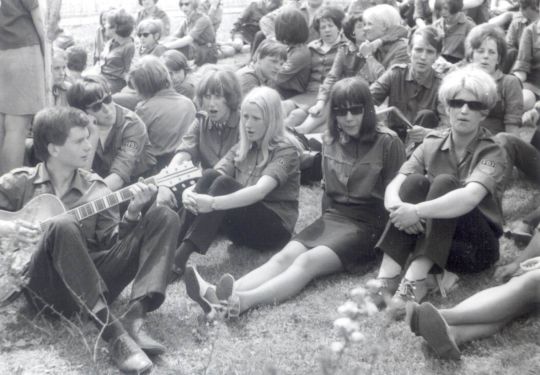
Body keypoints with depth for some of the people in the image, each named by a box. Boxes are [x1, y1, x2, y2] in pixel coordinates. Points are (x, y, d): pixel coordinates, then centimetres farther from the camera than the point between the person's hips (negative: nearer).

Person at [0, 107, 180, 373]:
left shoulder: (95, 187, 13)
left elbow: (111, 242, 6)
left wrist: (132, 214, -11)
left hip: (92, 281, 4)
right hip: (47, 289, -4)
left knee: (164, 217, -8)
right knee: (62, 226, -36)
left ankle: (134, 318, -29)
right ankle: (114, 334, -42)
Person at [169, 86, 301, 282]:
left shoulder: (286, 150, -9)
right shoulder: (242, 148, 10)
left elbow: (260, 191, -27)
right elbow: (213, 178, -5)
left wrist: (213, 203, -40)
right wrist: (189, 191, -28)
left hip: (274, 226, -5)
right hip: (241, 224, 5)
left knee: (223, 184, -29)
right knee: (210, 175, -21)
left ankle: (182, 254, -39)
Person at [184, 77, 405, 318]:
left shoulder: (387, 142, -3)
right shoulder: (331, 141, 14)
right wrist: (327, 217, 15)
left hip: (366, 224, -5)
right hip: (332, 217, 5)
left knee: (308, 261, -31)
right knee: (284, 256, -22)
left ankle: (243, 300, -53)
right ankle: (220, 296, -45)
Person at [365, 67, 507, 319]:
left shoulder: (493, 153, -12)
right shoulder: (432, 144, 1)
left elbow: (469, 198, -32)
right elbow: (393, 187, -10)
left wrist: (417, 211, -41)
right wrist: (398, 207, -33)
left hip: (475, 245, -3)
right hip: (429, 238, 4)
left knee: (444, 183, -27)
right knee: (415, 182, -22)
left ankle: (415, 281, -37)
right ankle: (387, 277, -33)